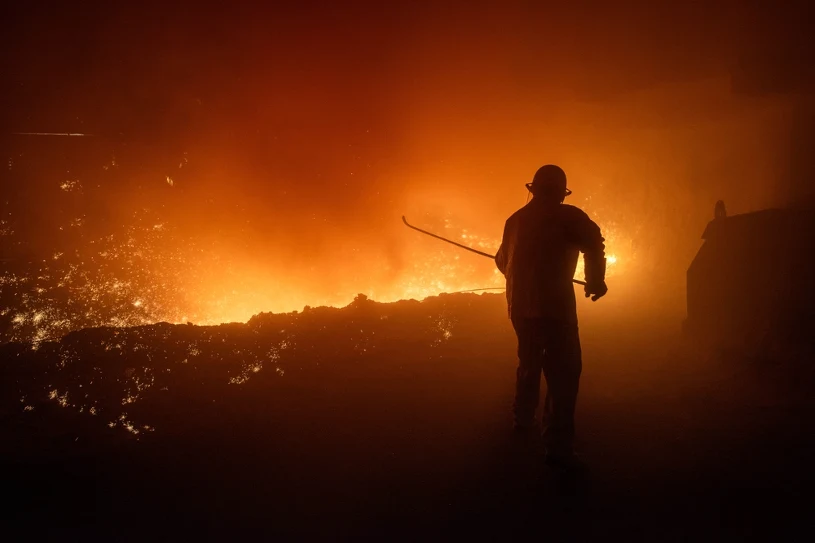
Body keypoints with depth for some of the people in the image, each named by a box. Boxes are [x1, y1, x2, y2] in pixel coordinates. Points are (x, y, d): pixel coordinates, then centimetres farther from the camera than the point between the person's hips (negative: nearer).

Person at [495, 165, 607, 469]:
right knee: (563, 372, -6)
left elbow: (502, 260, 25)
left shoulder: (515, 219, 13)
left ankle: (523, 420, 40)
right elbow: (592, 242, -22)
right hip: (555, 304, -7)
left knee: (529, 361, 26)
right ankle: (558, 447, -14)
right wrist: (595, 281, -10)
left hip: (519, 305, 7)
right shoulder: (567, 216, -5)